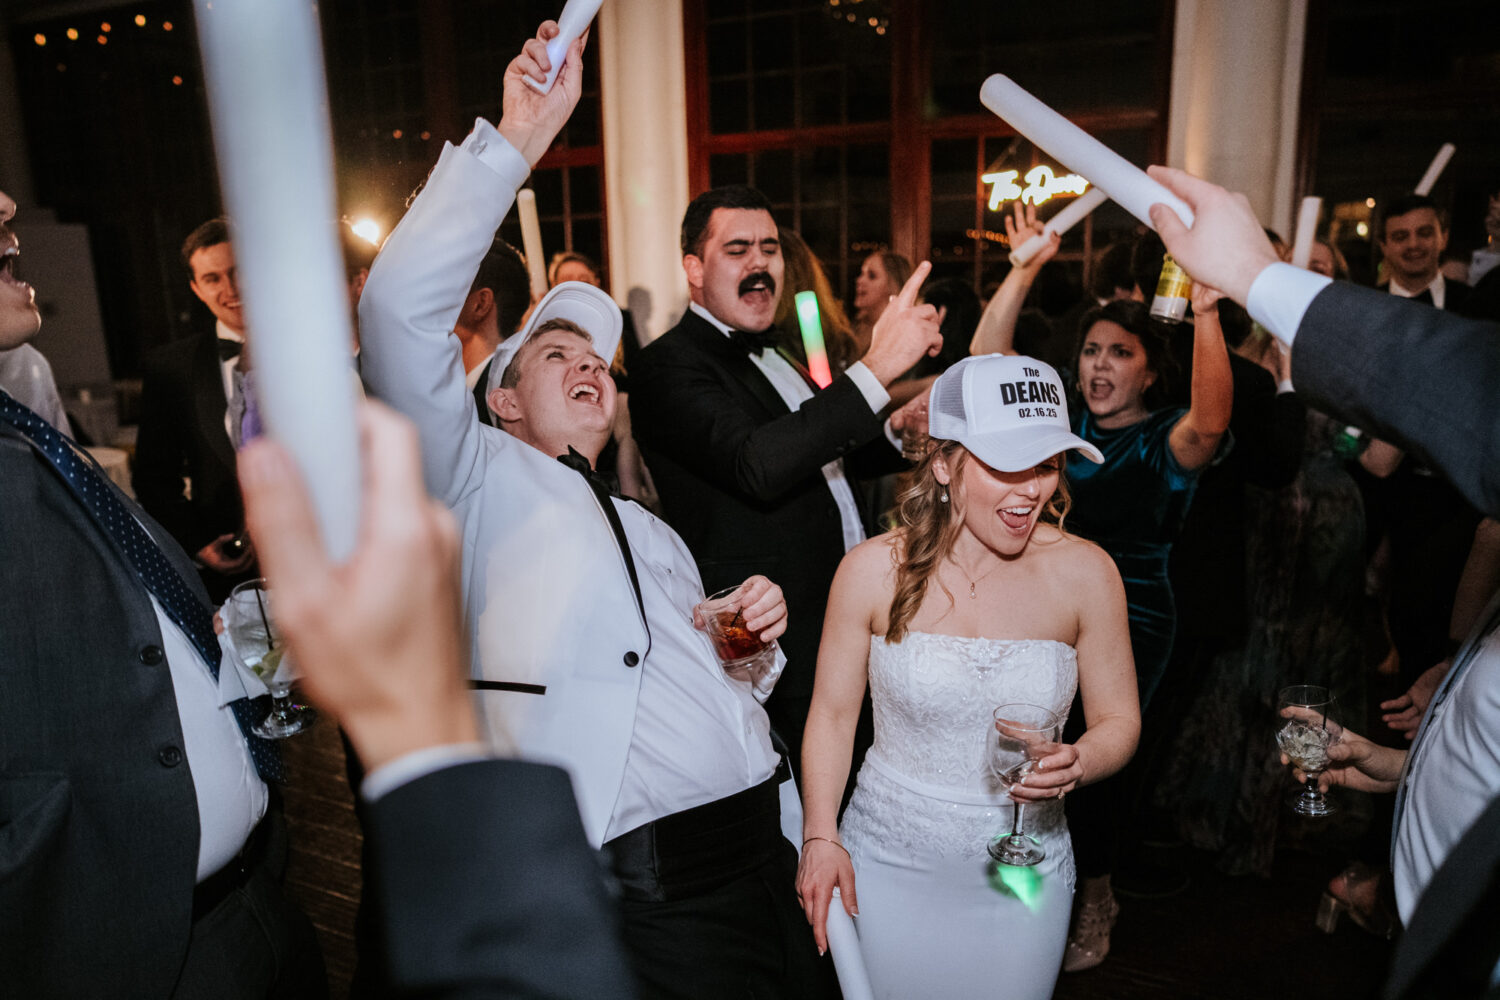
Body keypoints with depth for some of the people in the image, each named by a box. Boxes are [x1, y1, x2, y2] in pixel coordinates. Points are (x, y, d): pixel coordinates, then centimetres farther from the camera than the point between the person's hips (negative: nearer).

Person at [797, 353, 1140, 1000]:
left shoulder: (1085, 573, -9)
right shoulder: (873, 571, -12)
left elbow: (1118, 718, 1)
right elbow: (833, 714, -3)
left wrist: (1076, 765, -20)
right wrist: (821, 838, -10)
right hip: (887, 866, 0)